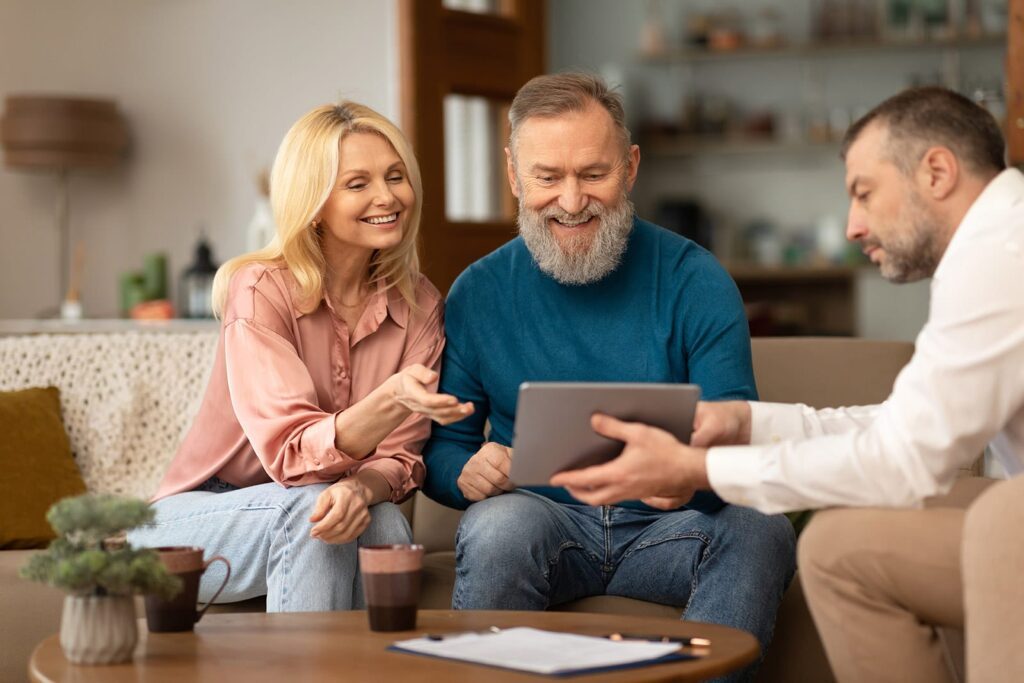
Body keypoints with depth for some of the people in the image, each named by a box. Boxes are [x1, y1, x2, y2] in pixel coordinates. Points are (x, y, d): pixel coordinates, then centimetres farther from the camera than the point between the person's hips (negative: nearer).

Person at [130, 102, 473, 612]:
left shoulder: (419, 306, -3)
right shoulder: (259, 289, -17)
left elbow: (402, 457, -7)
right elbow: (291, 455, -27)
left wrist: (363, 486, -32)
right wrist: (392, 398, -45)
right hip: (196, 518, -3)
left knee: (381, 522, -29)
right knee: (307, 508, -32)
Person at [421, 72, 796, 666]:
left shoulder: (695, 280, -2)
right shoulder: (478, 294, 4)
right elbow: (442, 447, 9)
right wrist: (467, 472, -16)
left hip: (669, 528, 0)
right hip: (545, 521, 1)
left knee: (761, 531, -30)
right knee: (499, 525, -33)